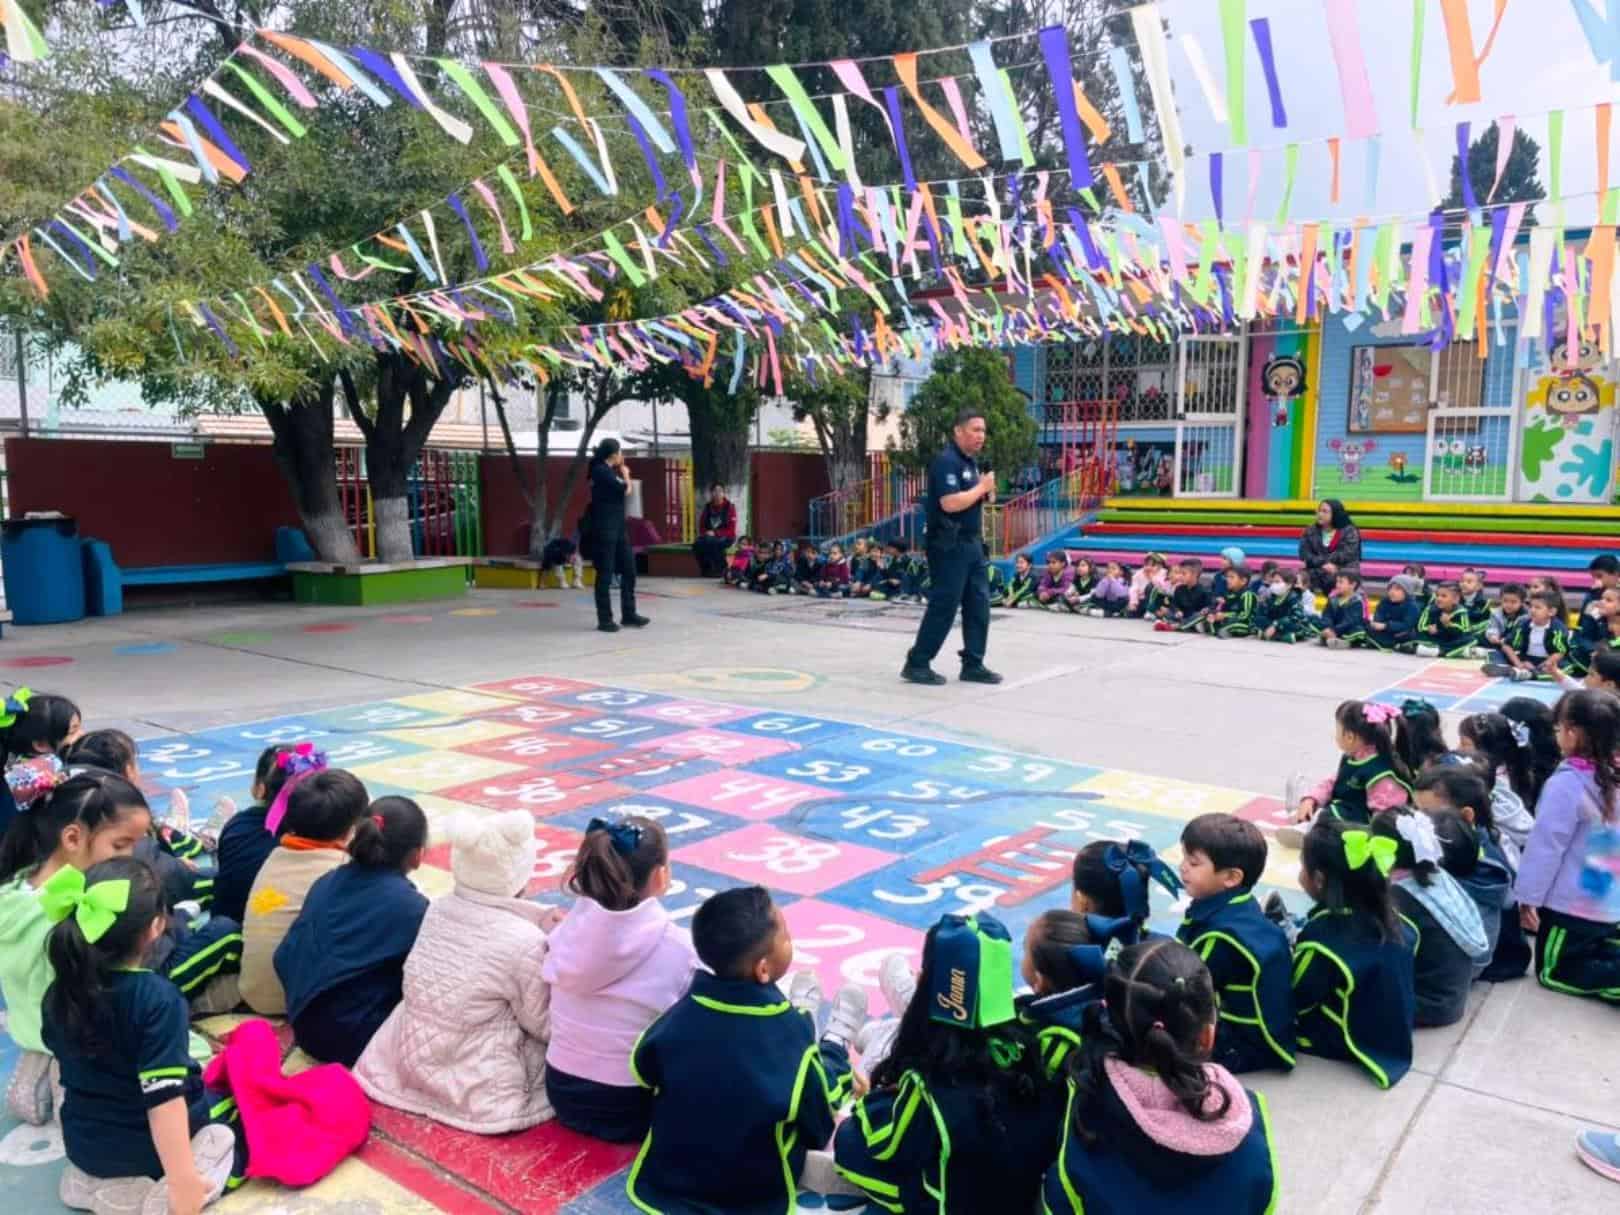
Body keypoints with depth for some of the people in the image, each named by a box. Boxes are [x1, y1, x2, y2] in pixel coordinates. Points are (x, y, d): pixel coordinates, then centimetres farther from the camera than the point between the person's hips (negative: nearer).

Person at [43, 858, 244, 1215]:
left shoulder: (58, 994, -7)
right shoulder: (157, 997, -27)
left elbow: (76, 1070, 10)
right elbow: (164, 1097, -29)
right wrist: (182, 1182, -24)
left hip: (85, 1147, 7)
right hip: (152, 1151, -7)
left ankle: (91, 1180, 9)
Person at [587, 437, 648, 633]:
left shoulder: (609, 471, 16)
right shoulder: (600, 471, -13)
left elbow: (624, 491, 14)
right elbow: (626, 490, -14)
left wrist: (622, 471, 10)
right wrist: (625, 473, 4)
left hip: (618, 526, 9)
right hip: (605, 527, -9)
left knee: (629, 570, 10)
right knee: (605, 574, -3)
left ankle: (628, 614, 17)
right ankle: (605, 619, 3)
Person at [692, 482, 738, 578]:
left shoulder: (729, 507, -8)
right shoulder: (707, 507, 6)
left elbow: (731, 530, -12)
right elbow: (701, 526, 11)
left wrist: (715, 533, -20)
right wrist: (706, 533, -11)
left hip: (725, 538, -4)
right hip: (709, 536, 4)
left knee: (712, 543, -36)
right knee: (697, 544, -28)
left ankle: (721, 569, -18)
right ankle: (705, 570, -11)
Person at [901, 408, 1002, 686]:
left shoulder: (970, 462, 15)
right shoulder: (946, 461, -15)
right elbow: (950, 503, -26)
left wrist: (987, 493, 2)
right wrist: (982, 488, -13)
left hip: (971, 544, 9)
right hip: (950, 545, -9)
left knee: (979, 605, 9)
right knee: (943, 606, -6)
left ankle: (973, 665, 16)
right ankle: (916, 664, 3)